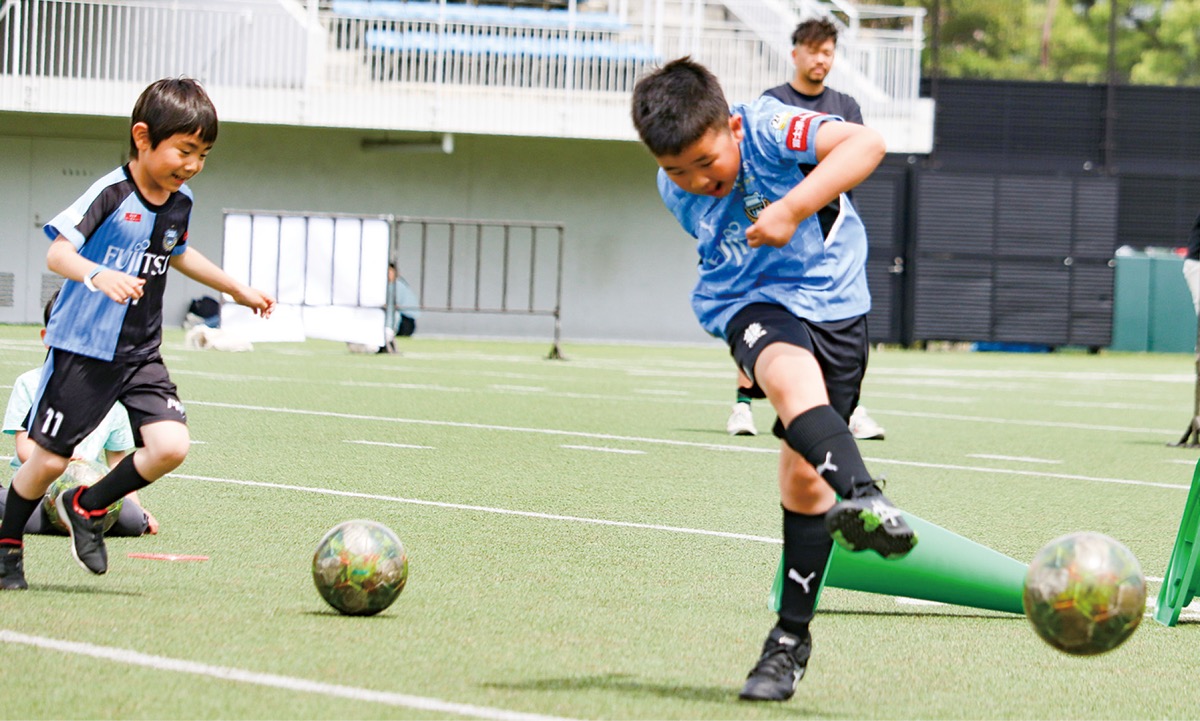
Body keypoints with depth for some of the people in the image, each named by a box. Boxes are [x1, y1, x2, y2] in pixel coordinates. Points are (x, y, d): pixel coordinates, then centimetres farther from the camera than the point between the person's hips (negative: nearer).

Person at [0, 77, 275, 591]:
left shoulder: (180, 202, 5)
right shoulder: (111, 194, -17)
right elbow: (57, 253, -26)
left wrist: (238, 289, 34)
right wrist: (98, 275, -45)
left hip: (141, 355, 6)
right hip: (82, 349, -6)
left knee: (171, 446, -13)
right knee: (49, 458, 2)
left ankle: (85, 508, 11)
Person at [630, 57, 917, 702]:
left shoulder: (769, 130, -18)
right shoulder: (676, 191, 0)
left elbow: (866, 143, -32)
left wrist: (792, 208, -40)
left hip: (831, 300, -2)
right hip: (751, 304, 2)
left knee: (804, 473, -3)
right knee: (794, 380, -35)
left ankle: (791, 637, 12)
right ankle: (862, 501, -63)